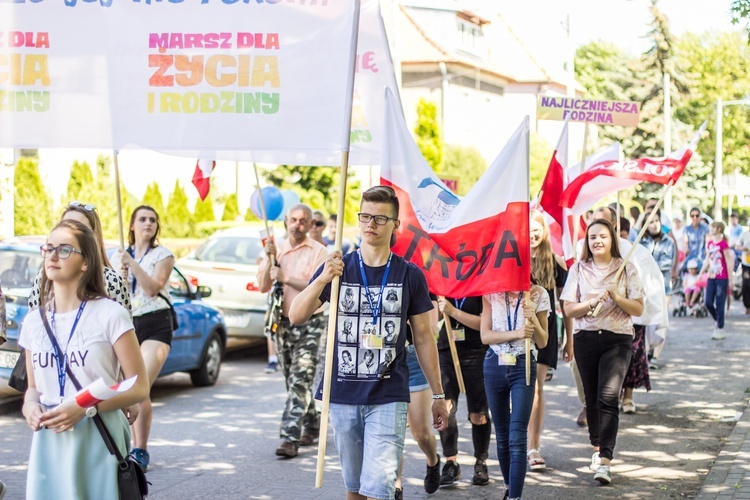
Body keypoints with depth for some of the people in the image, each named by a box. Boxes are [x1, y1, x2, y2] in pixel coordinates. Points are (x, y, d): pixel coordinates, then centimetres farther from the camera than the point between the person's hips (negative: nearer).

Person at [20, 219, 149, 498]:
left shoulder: (109, 315, -6)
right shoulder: (33, 322, 10)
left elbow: (139, 387, -6)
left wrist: (85, 407, -18)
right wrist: (30, 405, -3)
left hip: (98, 443, -4)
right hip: (48, 444, 4)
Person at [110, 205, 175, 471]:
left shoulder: (163, 255, 2)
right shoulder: (118, 256, 13)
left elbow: (152, 288, -12)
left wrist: (132, 263, -17)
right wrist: (122, 274, -11)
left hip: (155, 324, -4)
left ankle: (141, 452, -10)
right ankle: (136, 448, 12)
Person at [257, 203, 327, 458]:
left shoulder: (318, 251, -4)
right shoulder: (276, 248, 10)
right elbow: (263, 286, 4)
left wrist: (285, 278, -18)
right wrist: (270, 258, -9)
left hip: (310, 324, -5)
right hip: (283, 322, 5)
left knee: (300, 381, -13)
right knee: (292, 381, 12)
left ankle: (290, 438, -16)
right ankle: (311, 426, 29)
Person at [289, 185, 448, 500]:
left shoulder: (410, 276, 2)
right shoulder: (338, 268, 3)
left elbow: (423, 338, 8)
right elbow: (296, 317, -4)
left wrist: (438, 394, 9)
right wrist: (322, 280, -21)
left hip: (389, 397, -2)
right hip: (343, 395, 2)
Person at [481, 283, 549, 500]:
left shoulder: (537, 294, 1)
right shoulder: (491, 293, 3)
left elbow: (542, 342, 4)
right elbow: (485, 335, -5)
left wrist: (533, 320, -15)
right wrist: (516, 333, -18)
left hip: (524, 367, -2)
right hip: (495, 366, 2)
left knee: (517, 438, -11)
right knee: (502, 435, 11)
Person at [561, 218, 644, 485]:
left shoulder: (626, 268, 3)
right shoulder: (579, 269, 8)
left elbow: (638, 309, 0)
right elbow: (568, 309, 2)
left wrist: (617, 298, -17)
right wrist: (592, 303, -15)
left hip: (618, 339, -3)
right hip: (586, 339, 3)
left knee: (608, 397, -16)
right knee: (592, 398, 10)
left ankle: (604, 461, -20)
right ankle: (598, 448, 32)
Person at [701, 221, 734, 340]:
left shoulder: (723, 244, -12)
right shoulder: (709, 243, 8)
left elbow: (728, 262, -10)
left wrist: (730, 279, -10)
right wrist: (701, 272, 7)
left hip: (722, 278, -6)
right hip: (711, 277, 6)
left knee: (719, 303, -2)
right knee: (708, 303, 5)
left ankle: (720, 329, 7)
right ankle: (717, 320, 29)